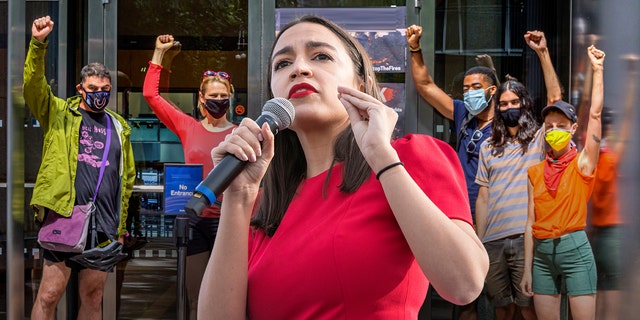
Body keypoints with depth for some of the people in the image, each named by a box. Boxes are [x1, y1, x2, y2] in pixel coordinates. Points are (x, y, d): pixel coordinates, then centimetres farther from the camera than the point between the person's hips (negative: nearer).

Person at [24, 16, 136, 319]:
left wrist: (121, 226, 14)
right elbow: (34, 86, -11)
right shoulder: (60, 114, 7)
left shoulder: (119, 127, 15)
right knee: (49, 294, -5)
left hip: (103, 225, 4)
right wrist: (38, 44, -26)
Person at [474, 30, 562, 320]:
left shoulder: (539, 140, 5)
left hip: (527, 238, -3)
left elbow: (555, 98, -9)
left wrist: (542, 52, -14)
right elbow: (483, 198, 12)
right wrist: (478, 241, 7)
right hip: (493, 240, 3)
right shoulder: (488, 147, 14)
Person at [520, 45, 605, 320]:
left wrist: (597, 70, -10)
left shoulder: (582, 163, 1)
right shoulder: (535, 172, 10)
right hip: (542, 253, 4)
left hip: (574, 249, -4)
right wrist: (527, 269, 5)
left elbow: (595, 114, -9)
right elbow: (531, 221, 8)